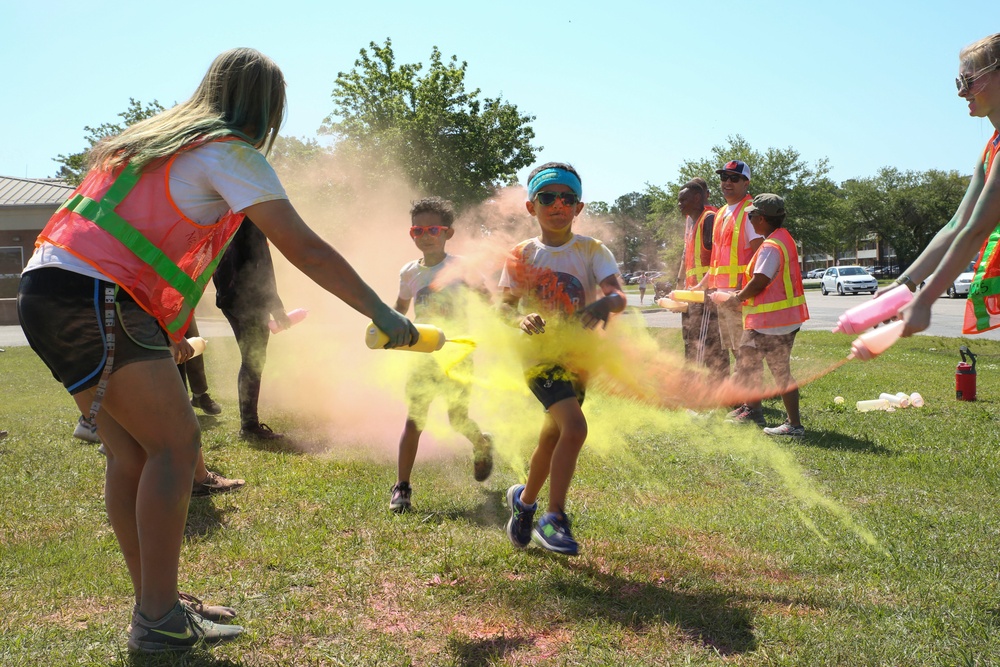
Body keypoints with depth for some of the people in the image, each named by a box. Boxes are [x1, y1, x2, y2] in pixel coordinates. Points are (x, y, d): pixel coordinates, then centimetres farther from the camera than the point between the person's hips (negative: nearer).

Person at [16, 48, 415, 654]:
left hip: (47, 289, 9)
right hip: (93, 295, -9)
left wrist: (165, 335, 33)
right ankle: (158, 621, -6)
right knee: (175, 443, -7)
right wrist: (380, 311, 0)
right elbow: (304, 248, -6)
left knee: (133, 451, 10)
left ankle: (155, 603, 15)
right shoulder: (230, 152, -2)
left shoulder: (160, 138, 24)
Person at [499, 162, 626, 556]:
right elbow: (505, 305, -2)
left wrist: (604, 304, -40)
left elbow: (618, 295, -16)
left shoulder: (592, 251, -2)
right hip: (541, 353, -3)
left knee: (552, 438, 15)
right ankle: (554, 519, -11)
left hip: (580, 356, 3)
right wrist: (522, 319, -24)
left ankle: (524, 500, 42)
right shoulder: (523, 256, -1)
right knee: (574, 427, -24)